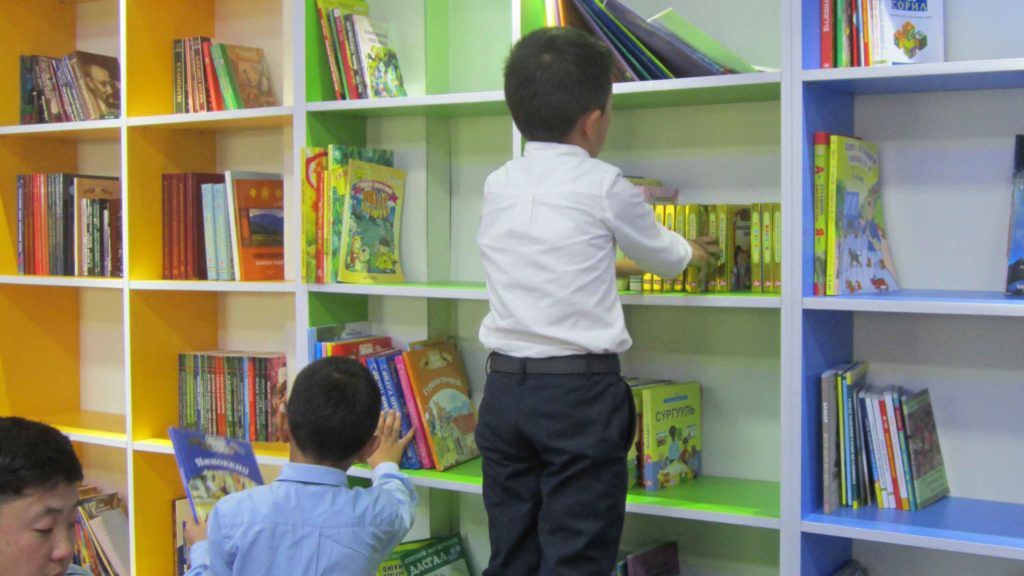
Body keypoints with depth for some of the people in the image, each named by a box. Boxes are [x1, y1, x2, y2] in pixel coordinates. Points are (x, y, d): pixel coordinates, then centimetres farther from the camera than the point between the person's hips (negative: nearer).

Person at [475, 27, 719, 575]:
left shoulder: (498, 185, 9)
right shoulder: (602, 184, -7)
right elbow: (660, 254, 12)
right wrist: (690, 252, 34)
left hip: (505, 389, 6)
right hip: (580, 393, -5)